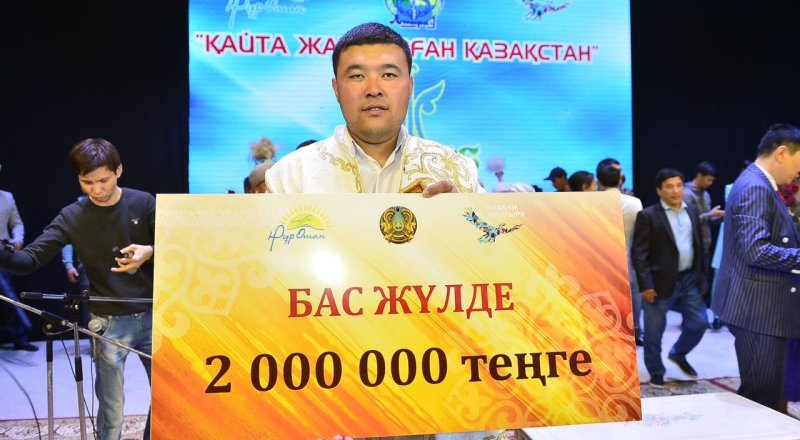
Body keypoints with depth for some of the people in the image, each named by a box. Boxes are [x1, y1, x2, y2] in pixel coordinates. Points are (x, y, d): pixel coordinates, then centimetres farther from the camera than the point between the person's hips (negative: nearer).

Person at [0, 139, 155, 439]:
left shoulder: (143, 203, -4)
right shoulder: (72, 217, -6)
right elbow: (30, 259, -12)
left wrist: (149, 252, -25)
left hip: (152, 316, 2)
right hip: (109, 323, -1)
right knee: (111, 409, 4)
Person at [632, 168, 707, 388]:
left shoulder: (692, 211, 9)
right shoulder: (648, 215, -10)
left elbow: (698, 245, 16)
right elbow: (638, 253, -12)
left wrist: (701, 274, 11)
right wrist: (645, 285, -17)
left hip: (689, 279, 6)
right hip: (661, 282, -5)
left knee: (699, 322, 9)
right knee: (654, 333, 4)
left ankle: (678, 354, 34)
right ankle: (656, 374, 22)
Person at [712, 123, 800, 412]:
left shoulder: (760, 185, 16)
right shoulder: (755, 187, -17)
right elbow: (756, 251, -27)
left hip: (763, 307, 11)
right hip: (758, 309, -11)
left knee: (765, 394, 18)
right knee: (762, 397, -2)